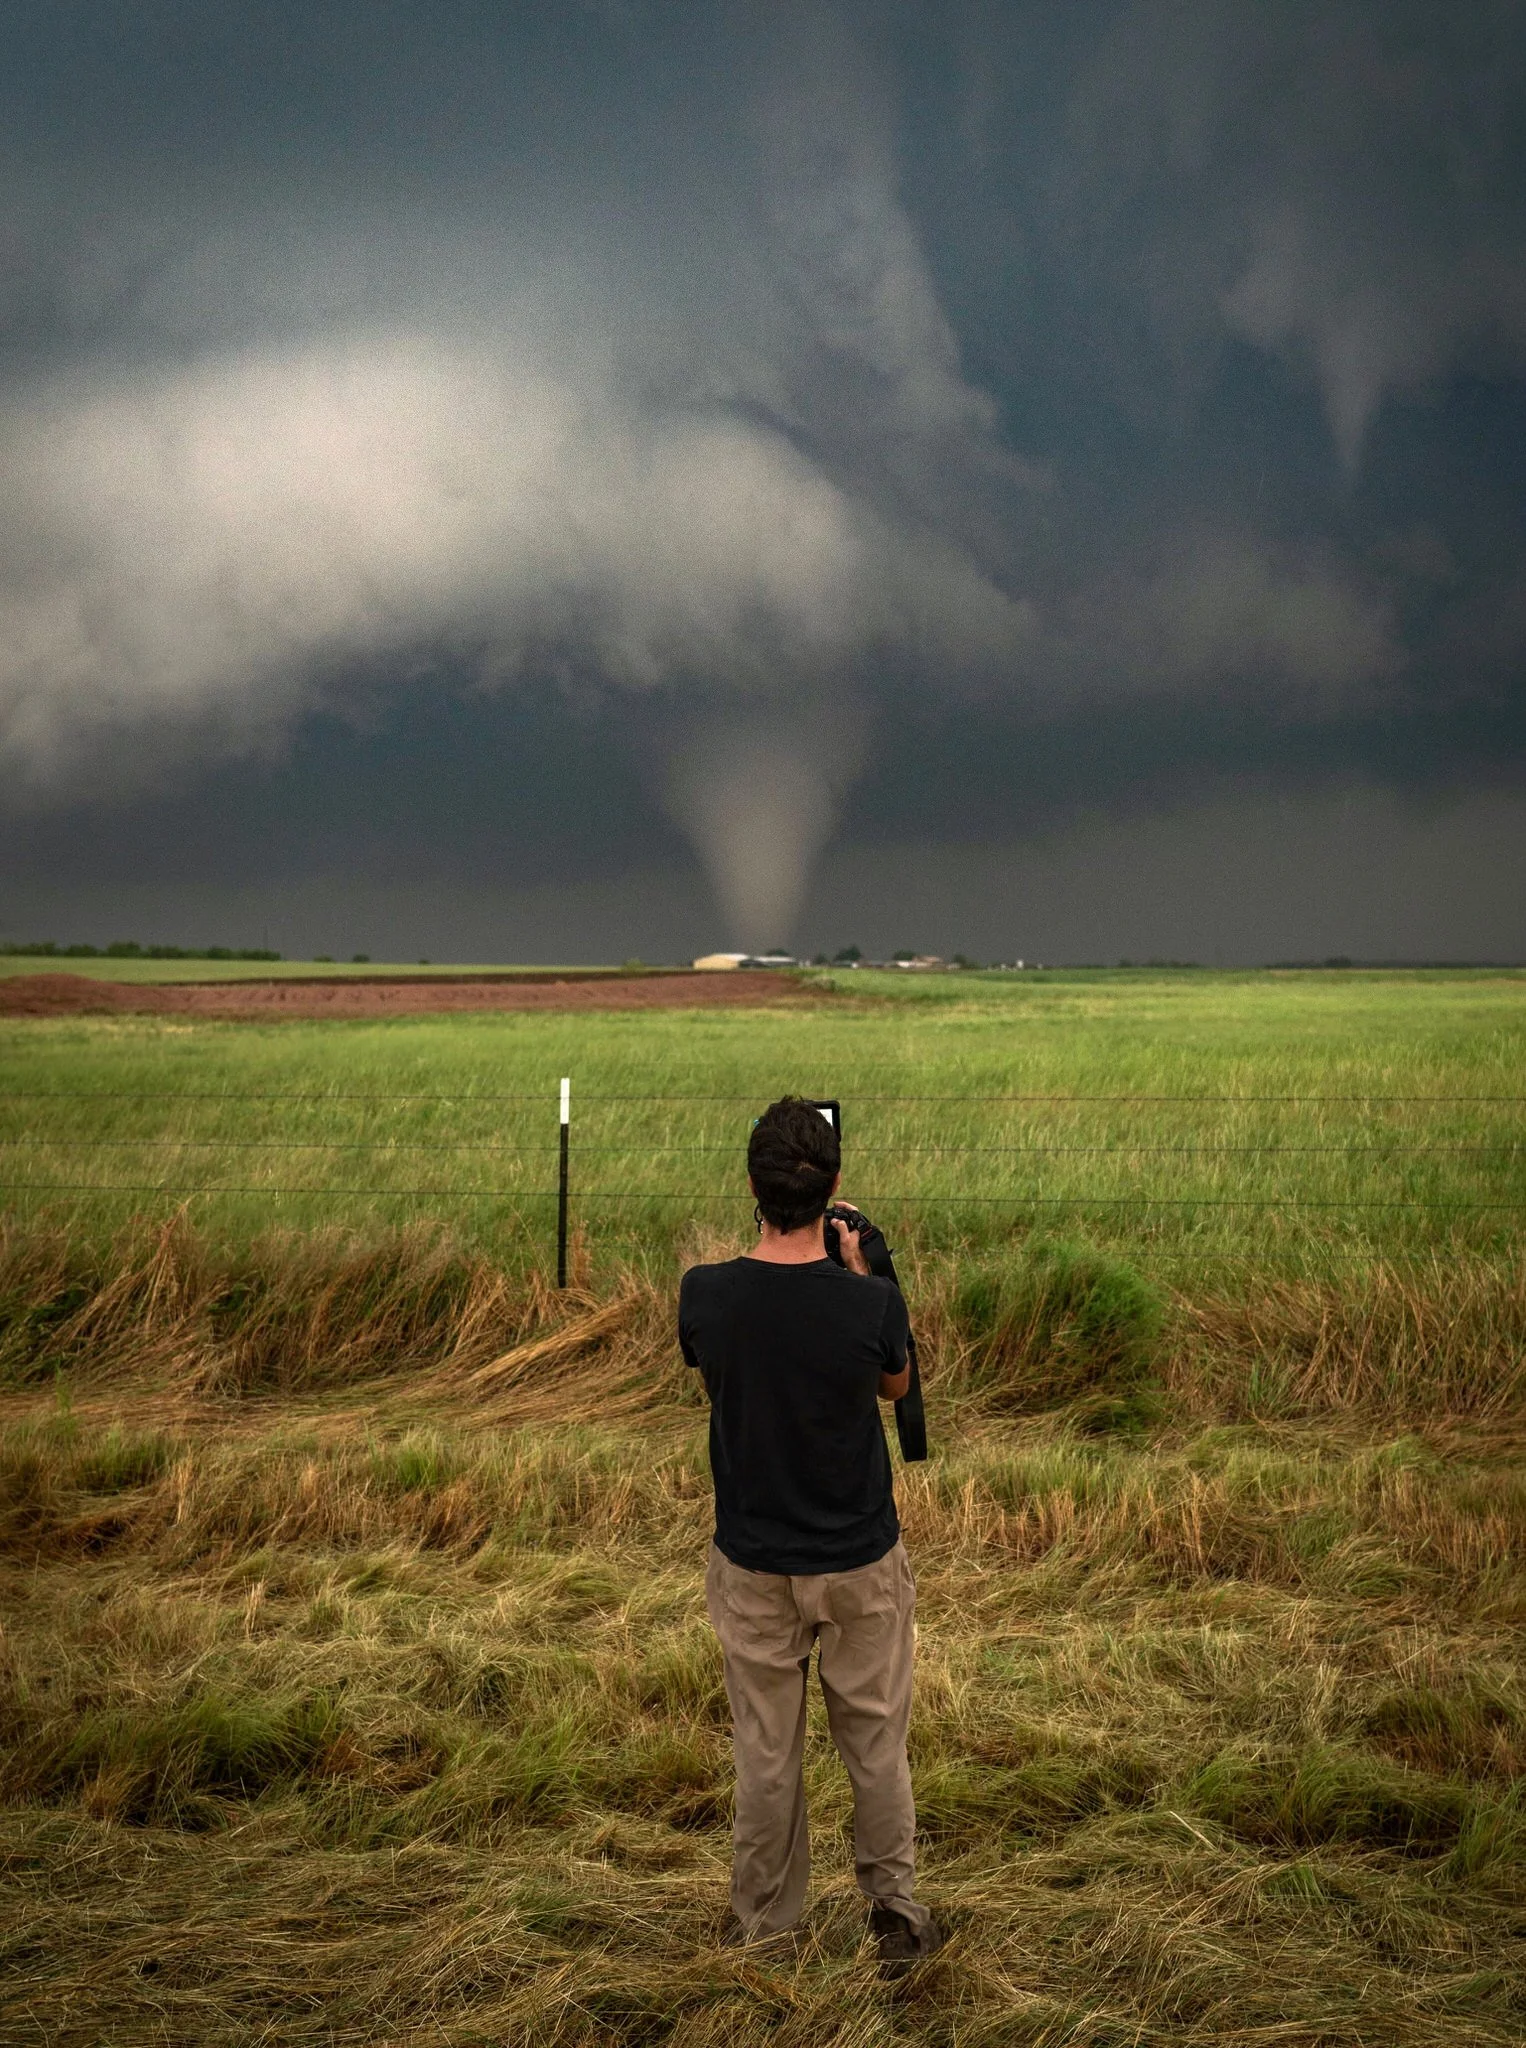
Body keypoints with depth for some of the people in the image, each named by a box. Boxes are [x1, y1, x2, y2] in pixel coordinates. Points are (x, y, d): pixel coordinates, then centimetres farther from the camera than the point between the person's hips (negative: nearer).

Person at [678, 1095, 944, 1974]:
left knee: (766, 1754, 15)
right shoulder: (872, 1303, -21)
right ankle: (895, 1909, 25)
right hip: (862, 1566, -1)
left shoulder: (706, 1294, -17)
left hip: (754, 1564, 1)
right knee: (877, 1745, 17)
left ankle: (762, 1931, 28)